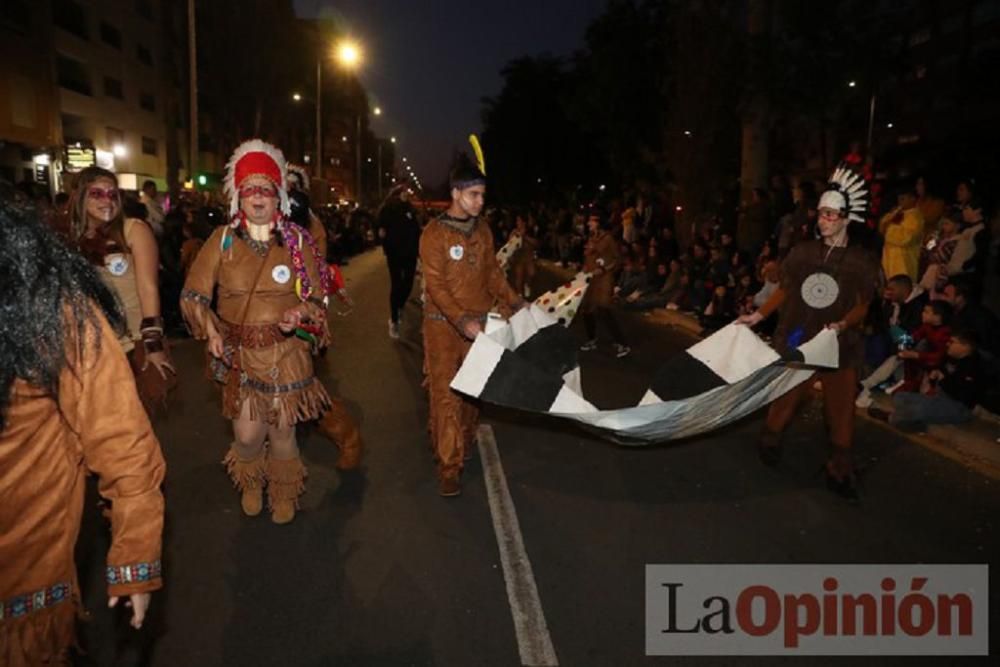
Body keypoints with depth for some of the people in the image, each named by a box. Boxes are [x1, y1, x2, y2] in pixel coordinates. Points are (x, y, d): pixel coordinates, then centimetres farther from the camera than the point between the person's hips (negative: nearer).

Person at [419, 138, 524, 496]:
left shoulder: (482, 229, 8)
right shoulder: (434, 233, -10)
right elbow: (435, 285, -15)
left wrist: (515, 302, 3)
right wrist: (462, 321, -25)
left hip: (480, 322, 5)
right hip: (444, 325, -5)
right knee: (445, 393, -2)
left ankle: (465, 446, 30)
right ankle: (448, 465, 5)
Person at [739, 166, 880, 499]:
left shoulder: (862, 260, -4)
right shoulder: (803, 251, 0)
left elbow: (862, 306, -3)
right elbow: (784, 291, 7)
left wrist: (842, 325, -21)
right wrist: (759, 315, -3)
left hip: (839, 344, -1)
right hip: (795, 338, 1)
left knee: (840, 407, 4)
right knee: (784, 395, 13)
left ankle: (839, 470, 18)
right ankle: (769, 441, 38)